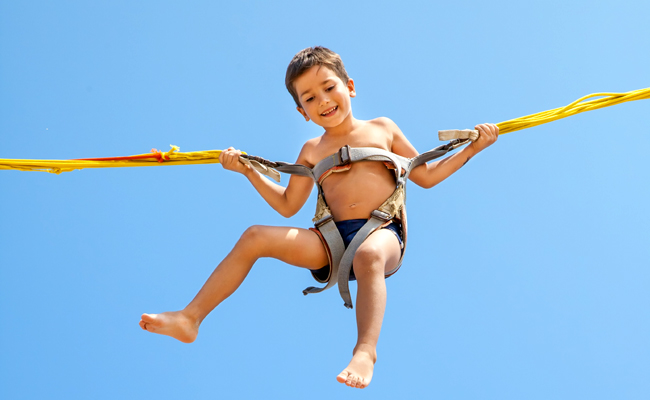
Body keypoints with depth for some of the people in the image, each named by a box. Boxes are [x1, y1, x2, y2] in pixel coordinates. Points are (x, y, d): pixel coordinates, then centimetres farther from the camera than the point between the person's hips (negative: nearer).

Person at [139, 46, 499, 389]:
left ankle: (365, 351, -51)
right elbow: (287, 206, 22)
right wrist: (249, 171, 16)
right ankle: (190, 319, -14)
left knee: (369, 254, -42)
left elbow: (426, 176, 18)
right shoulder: (312, 151, 19)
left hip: (382, 235, -3)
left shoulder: (381, 129, 15)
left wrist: (471, 149, 11)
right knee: (254, 237, -12)